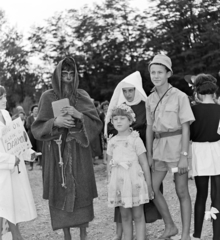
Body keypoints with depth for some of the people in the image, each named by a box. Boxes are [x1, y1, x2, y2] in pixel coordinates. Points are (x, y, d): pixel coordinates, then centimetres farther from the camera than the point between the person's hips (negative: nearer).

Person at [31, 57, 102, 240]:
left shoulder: (82, 96, 5)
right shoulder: (48, 97, 3)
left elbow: (96, 124, -2)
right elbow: (37, 128, -2)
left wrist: (79, 115, -20)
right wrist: (55, 122, -20)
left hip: (78, 152, 1)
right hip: (56, 153, 0)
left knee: (81, 192, -1)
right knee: (61, 192, 1)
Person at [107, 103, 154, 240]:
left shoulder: (135, 139, -4)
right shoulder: (112, 142, 8)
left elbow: (144, 164, -3)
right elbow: (109, 164, 15)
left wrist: (149, 185, -4)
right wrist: (111, 182, 10)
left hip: (134, 181, -4)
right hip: (119, 183, 4)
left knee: (138, 215, 2)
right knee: (125, 216, 11)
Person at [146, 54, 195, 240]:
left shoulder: (180, 96, -9)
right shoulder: (151, 99, 7)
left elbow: (185, 128, -11)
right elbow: (150, 128, 10)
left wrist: (184, 156, -15)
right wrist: (149, 155, 8)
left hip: (177, 145, -6)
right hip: (160, 147, 6)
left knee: (182, 192, 2)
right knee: (152, 188, 6)